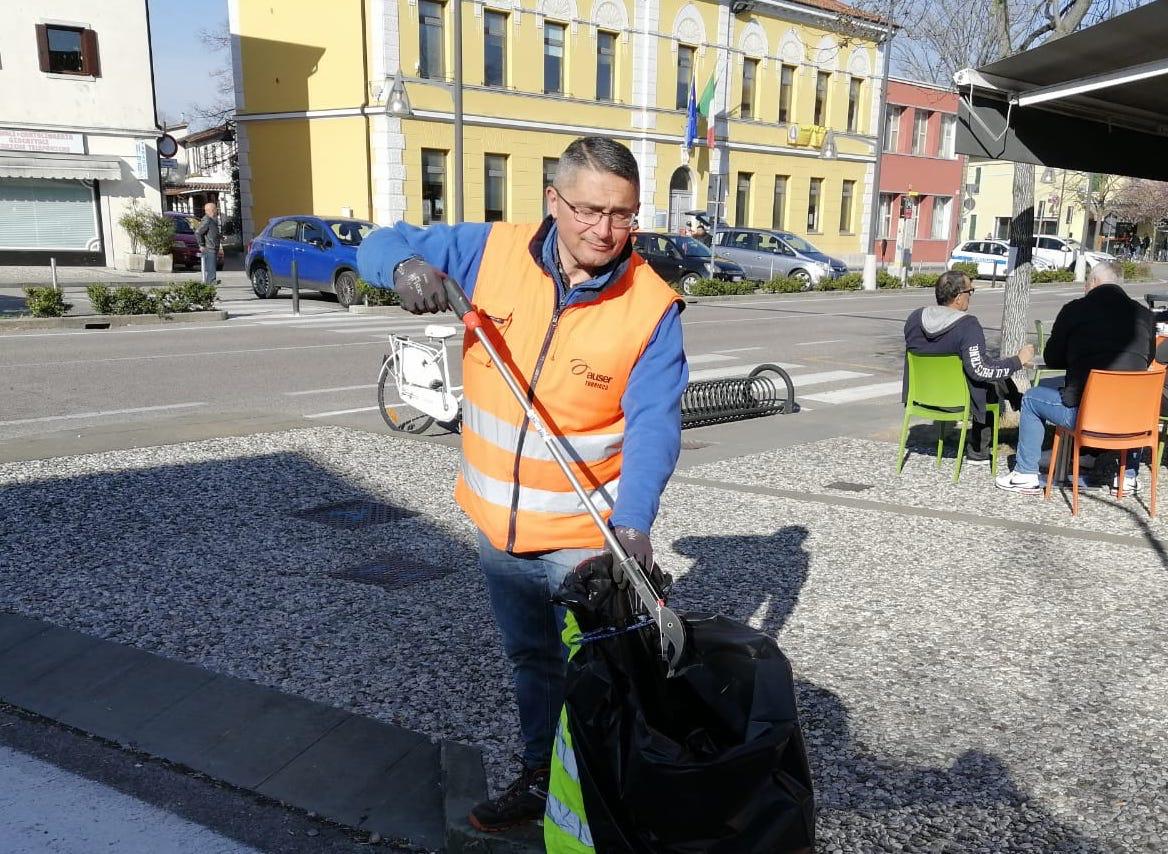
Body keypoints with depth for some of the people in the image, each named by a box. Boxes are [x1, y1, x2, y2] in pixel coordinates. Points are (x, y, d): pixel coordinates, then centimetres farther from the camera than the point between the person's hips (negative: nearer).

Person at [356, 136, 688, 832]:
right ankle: (541, 778, 47)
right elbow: (381, 247, 2)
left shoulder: (652, 307, -16)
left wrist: (633, 526, -36)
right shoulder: (490, 251, -8)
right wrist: (405, 263, -23)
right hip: (497, 523, 4)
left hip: (588, 537, -4)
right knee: (531, 663, 25)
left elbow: (653, 426, -21)